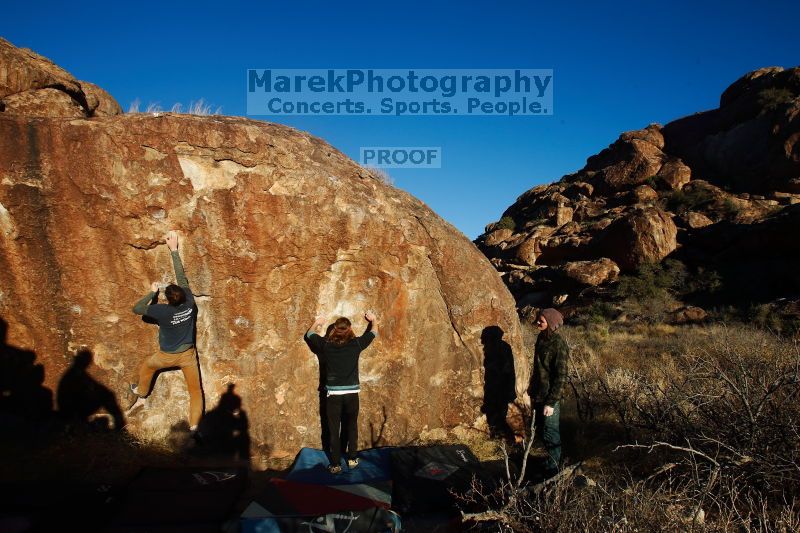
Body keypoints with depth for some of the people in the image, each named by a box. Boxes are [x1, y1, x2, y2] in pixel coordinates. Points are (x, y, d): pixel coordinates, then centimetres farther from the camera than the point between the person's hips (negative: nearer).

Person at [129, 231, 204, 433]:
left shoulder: (163, 311, -28)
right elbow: (182, 277, -12)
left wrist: (152, 292, -4)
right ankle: (194, 426, 6)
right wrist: (174, 249, -8)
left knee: (146, 367, 32)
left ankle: (141, 395, 53)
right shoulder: (189, 302, -21)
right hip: (188, 354, 2)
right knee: (196, 391, 8)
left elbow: (137, 309, -13)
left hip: (167, 356, -1)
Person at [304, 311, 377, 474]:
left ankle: (335, 464, 14)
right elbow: (373, 332, 11)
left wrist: (316, 323, 31)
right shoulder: (356, 344, -8)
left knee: (334, 429, 8)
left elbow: (309, 334, 13)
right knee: (351, 427, 17)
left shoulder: (326, 345, -7)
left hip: (333, 393, 0)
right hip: (351, 393, 0)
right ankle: (352, 459, 25)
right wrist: (373, 320, 30)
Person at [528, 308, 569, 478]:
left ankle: (554, 469, 22)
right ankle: (553, 459, 39)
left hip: (550, 397, -8)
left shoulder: (559, 345, -20)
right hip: (538, 394, 8)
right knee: (541, 428, 20)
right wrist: (532, 390, 17)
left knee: (550, 434, 5)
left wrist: (551, 402, -19)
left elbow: (560, 377, -20)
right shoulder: (541, 339, 4)